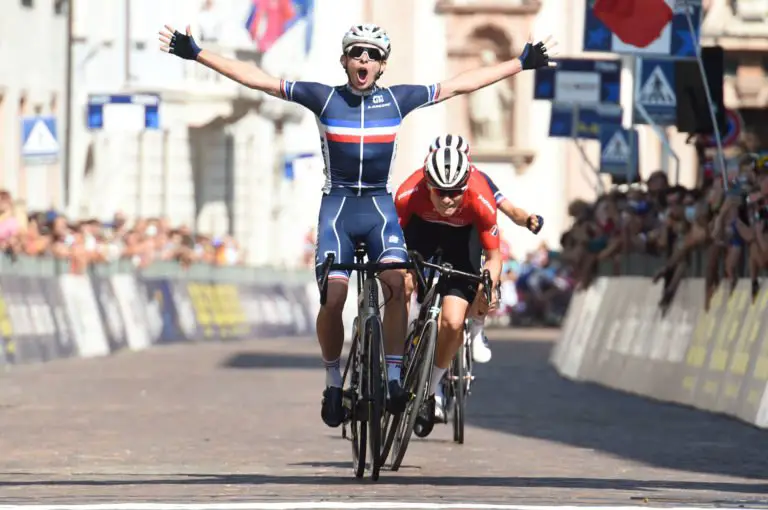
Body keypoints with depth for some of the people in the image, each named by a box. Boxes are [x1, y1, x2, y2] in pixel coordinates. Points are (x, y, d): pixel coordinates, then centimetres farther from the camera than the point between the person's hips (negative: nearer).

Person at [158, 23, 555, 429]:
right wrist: (196, 54, -6)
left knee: (396, 284, -24)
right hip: (338, 206, -1)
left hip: (380, 207, 1)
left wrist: (522, 63, 11)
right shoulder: (324, 98, -1)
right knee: (333, 298, -16)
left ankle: (393, 378, -20)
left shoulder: (397, 99, 3)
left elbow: (461, 85, 10)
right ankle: (333, 380, 4)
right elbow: (256, 79, -2)